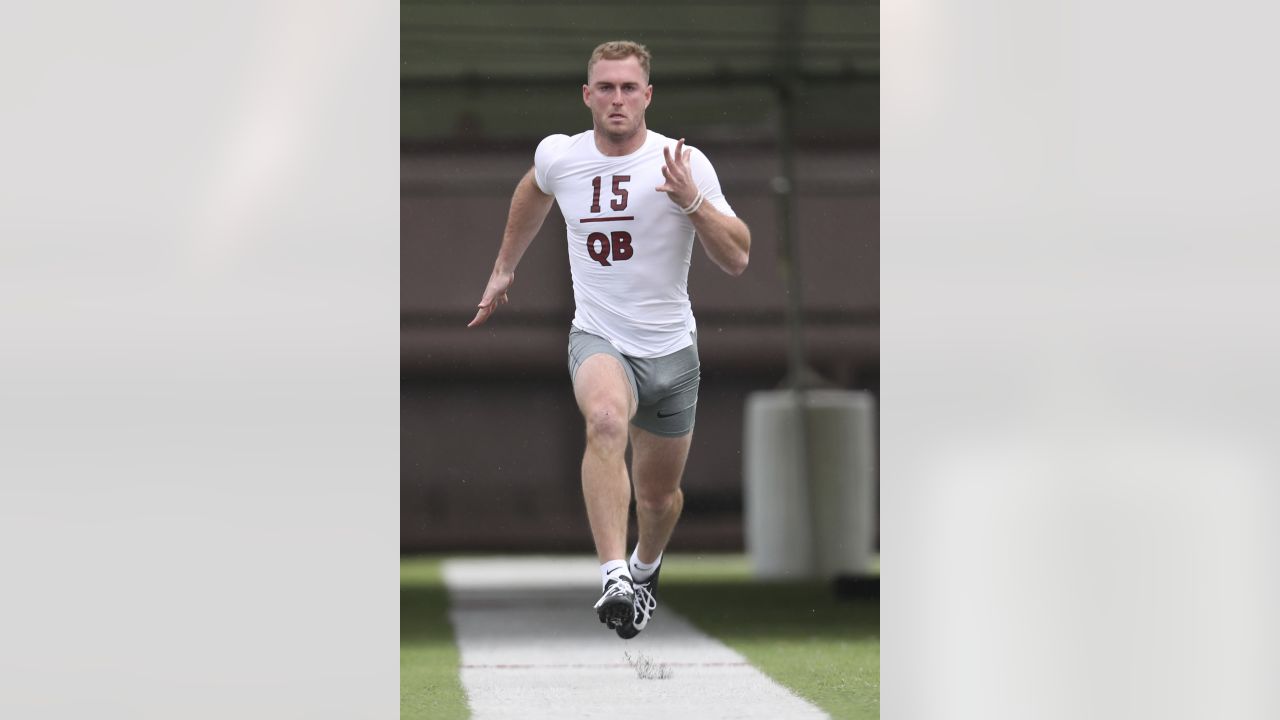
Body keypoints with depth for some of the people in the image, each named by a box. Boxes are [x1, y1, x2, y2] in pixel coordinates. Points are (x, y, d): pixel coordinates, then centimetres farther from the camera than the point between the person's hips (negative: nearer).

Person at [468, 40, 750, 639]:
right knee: (606, 419, -36)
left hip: (670, 350, 1)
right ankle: (613, 578, -45)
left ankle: (646, 568, 51)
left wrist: (691, 201, -27)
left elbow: (737, 260, -12)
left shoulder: (685, 163, -11)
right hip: (598, 339, -1)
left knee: (660, 495, 15)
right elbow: (533, 192, 22)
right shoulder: (558, 156, -4)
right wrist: (504, 268, 29)